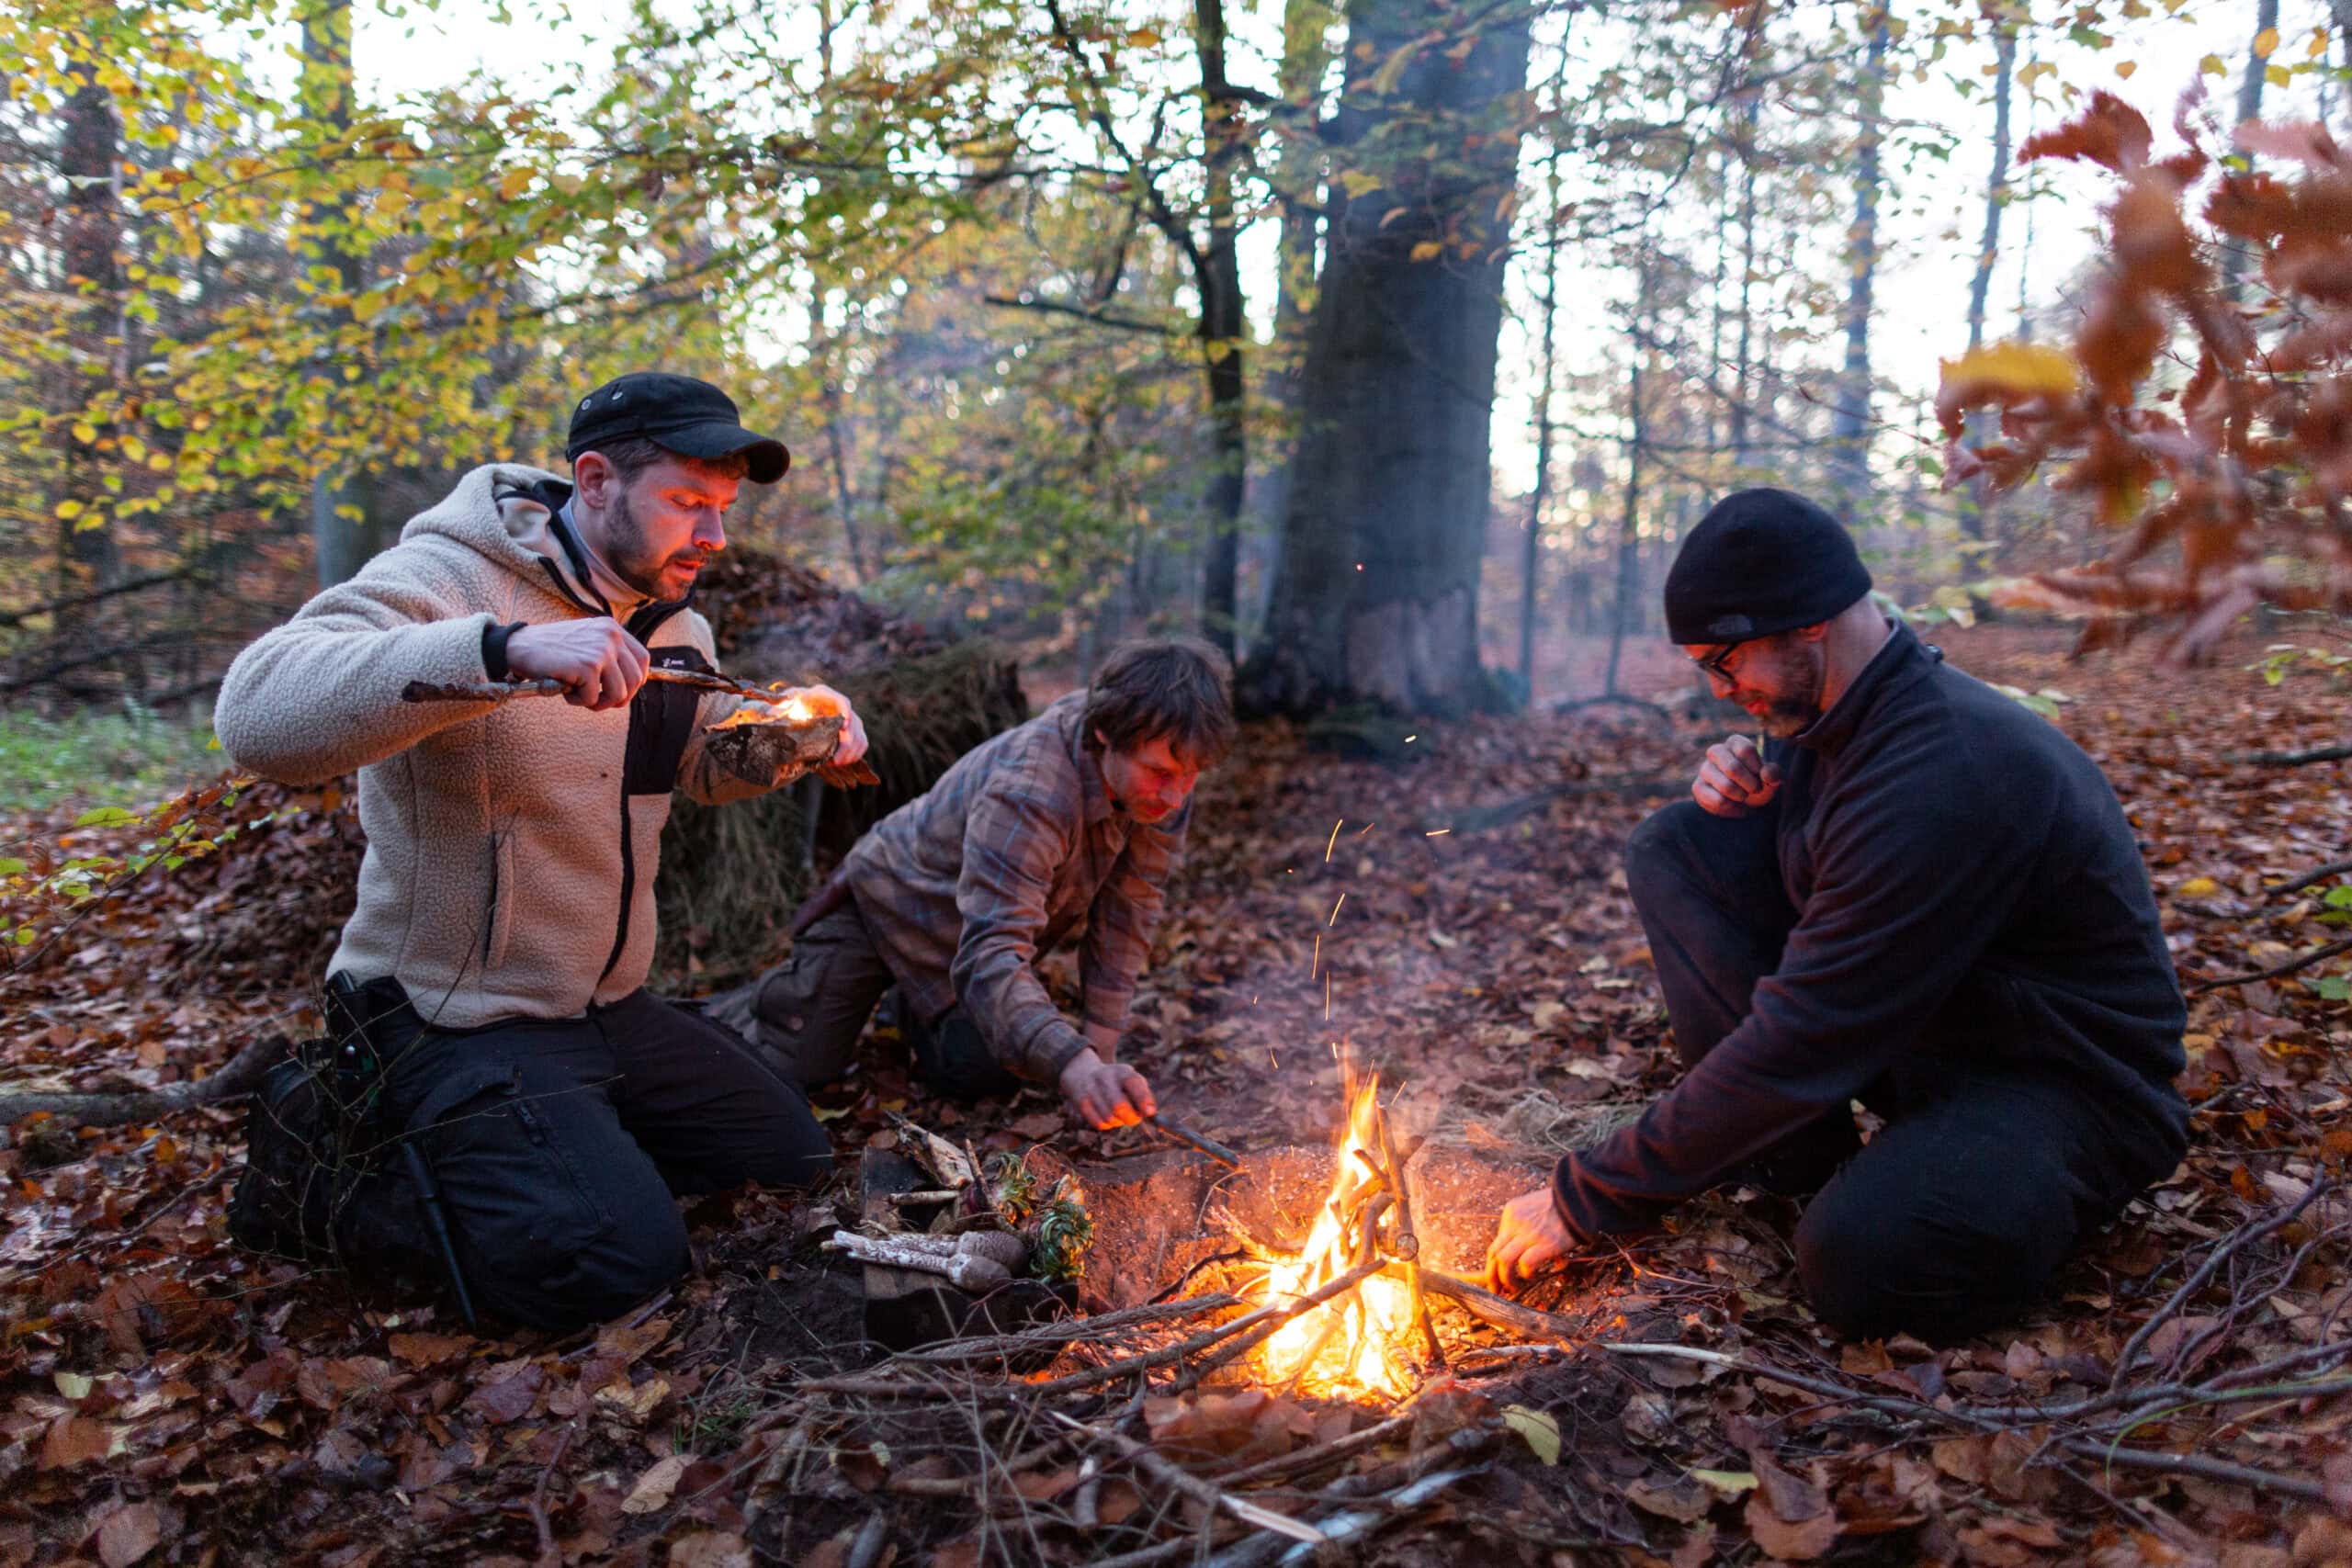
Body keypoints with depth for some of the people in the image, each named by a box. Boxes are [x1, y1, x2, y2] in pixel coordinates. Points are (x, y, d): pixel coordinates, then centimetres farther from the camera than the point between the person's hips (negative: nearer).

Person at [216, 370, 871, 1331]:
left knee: (790, 1153, 10)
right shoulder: (447, 577, -20)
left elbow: (698, 759, 21)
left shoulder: (673, 622, 5)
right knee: (619, 1260, -20)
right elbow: (258, 716, -36)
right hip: (461, 1023, -8)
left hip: (611, 1007, 8)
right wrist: (506, 646, -48)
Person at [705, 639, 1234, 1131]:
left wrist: (1100, 1046, -14)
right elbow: (989, 955, -49)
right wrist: (1072, 1065, -65)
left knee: (985, 1075, -6)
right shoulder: (1026, 793, -42)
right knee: (794, 1070, -12)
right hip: (892, 901, -6)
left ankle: (915, 1006, 25)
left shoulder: (1161, 782, -20)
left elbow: (1127, 914, -12)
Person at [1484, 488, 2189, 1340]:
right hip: (1914, 1026, 8)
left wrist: (1588, 1199, -26)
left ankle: (2015, 1188, -4)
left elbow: (1799, 1039, -32)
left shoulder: (1946, 773, -31)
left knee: (1860, 1264, -38)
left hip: (2074, 1085, -8)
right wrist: (1741, 786, -8)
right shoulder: (1837, 713, -2)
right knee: (1672, 847, -5)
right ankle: (1799, 1149, -4)